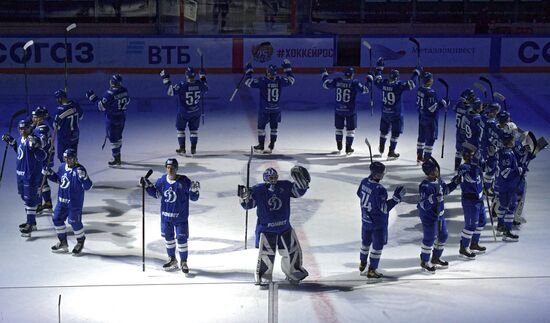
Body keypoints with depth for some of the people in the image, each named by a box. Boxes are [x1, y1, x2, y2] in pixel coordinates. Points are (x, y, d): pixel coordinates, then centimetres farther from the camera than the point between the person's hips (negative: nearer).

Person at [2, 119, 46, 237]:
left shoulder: (34, 140, -20)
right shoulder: (21, 139, 7)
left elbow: (42, 157, -28)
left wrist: (34, 146, -42)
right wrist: (11, 142, 18)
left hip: (31, 175, -10)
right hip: (21, 173, 10)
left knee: (30, 199, -5)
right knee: (24, 197, 18)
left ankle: (31, 225, 2)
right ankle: (30, 222, 31)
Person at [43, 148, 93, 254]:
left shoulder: (79, 169, -18)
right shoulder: (62, 167, 3)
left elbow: (88, 187, -22)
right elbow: (57, 178, 22)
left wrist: (84, 177, -39)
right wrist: (49, 173, 7)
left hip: (74, 203, -7)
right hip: (62, 200, 7)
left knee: (74, 222, -2)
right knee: (57, 219, 12)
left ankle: (80, 242, 25)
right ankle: (63, 243, 29)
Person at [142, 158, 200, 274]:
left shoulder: (184, 181, -16)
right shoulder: (162, 180, -3)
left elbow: (193, 198, -10)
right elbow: (156, 194, 12)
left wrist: (194, 190, -31)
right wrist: (147, 185, 2)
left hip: (180, 217, -5)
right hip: (165, 215, 5)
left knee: (181, 239, 1)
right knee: (168, 238, 17)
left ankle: (183, 262, 19)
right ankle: (172, 260, 35)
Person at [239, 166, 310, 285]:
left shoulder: (285, 186, -3)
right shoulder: (258, 190, -11)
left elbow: (298, 192, 5)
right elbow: (248, 205, -9)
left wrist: (302, 184, -13)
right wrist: (244, 198, -29)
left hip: (285, 227, 4)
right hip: (266, 228, -4)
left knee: (292, 250, 12)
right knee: (266, 254, -7)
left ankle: (293, 271, 33)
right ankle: (263, 277, 9)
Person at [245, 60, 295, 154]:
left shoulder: (262, 81, -16)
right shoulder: (280, 80, -8)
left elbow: (248, 81, -9)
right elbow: (291, 79, 10)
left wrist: (249, 70, 3)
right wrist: (287, 68, 19)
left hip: (264, 109, -2)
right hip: (276, 109, 2)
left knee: (261, 126, 12)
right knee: (274, 127, 13)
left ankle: (261, 146, 17)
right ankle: (271, 146, 16)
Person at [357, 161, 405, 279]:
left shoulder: (364, 182, -8)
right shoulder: (379, 190, -31)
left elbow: (359, 194, 12)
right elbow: (384, 208, -27)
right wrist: (396, 198, -25)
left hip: (365, 218, 8)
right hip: (377, 222, -7)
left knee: (366, 241, 26)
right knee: (377, 246, 8)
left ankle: (363, 264, 45)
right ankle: (371, 271, 16)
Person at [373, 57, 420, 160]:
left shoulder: (383, 84, -4)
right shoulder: (398, 86, -20)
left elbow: (377, 80, 16)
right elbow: (410, 85, -26)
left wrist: (379, 67, 23)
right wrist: (415, 75, -14)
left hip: (385, 113, 6)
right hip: (396, 114, -6)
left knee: (384, 130, 24)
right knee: (395, 133, 4)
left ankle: (381, 149, 39)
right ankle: (391, 153, 4)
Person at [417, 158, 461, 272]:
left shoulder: (438, 181, 1)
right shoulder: (425, 186, -27)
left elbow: (445, 189, 21)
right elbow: (424, 205, -29)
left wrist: (454, 183, 9)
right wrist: (433, 198, -44)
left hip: (440, 214, 9)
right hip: (429, 217, -9)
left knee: (443, 236, 19)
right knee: (429, 239, 2)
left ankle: (436, 258, 38)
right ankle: (424, 262, 20)